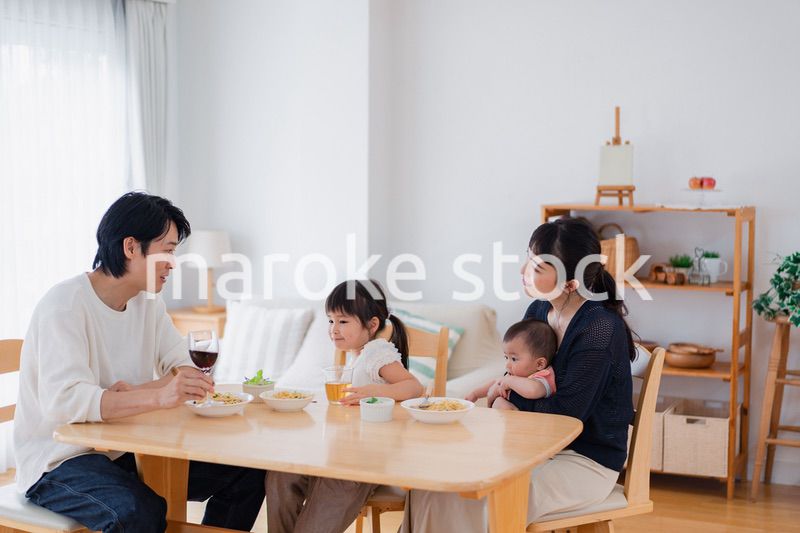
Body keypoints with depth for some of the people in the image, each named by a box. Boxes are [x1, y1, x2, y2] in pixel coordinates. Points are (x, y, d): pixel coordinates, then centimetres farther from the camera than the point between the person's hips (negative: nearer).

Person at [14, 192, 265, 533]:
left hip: (129, 452, 7)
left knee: (247, 472, -6)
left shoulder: (148, 304, 6)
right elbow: (62, 402, -32)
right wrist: (157, 396, -43)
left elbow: (184, 372, 1)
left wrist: (137, 393, -20)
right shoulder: (65, 305, -18)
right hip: (58, 462, -7)